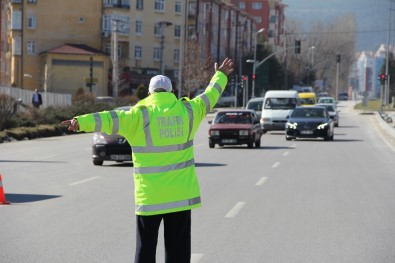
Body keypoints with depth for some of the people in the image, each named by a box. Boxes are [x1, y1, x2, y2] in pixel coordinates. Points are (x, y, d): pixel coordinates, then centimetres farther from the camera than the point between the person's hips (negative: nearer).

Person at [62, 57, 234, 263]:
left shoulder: (140, 115, -7)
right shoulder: (187, 111, 4)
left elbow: (111, 119, -21)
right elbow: (209, 96, 20)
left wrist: (81, 122, -31)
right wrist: (220, 75, 38)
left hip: (150, 195, -3)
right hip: (180, 194, 3)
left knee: (146, 246, 6)